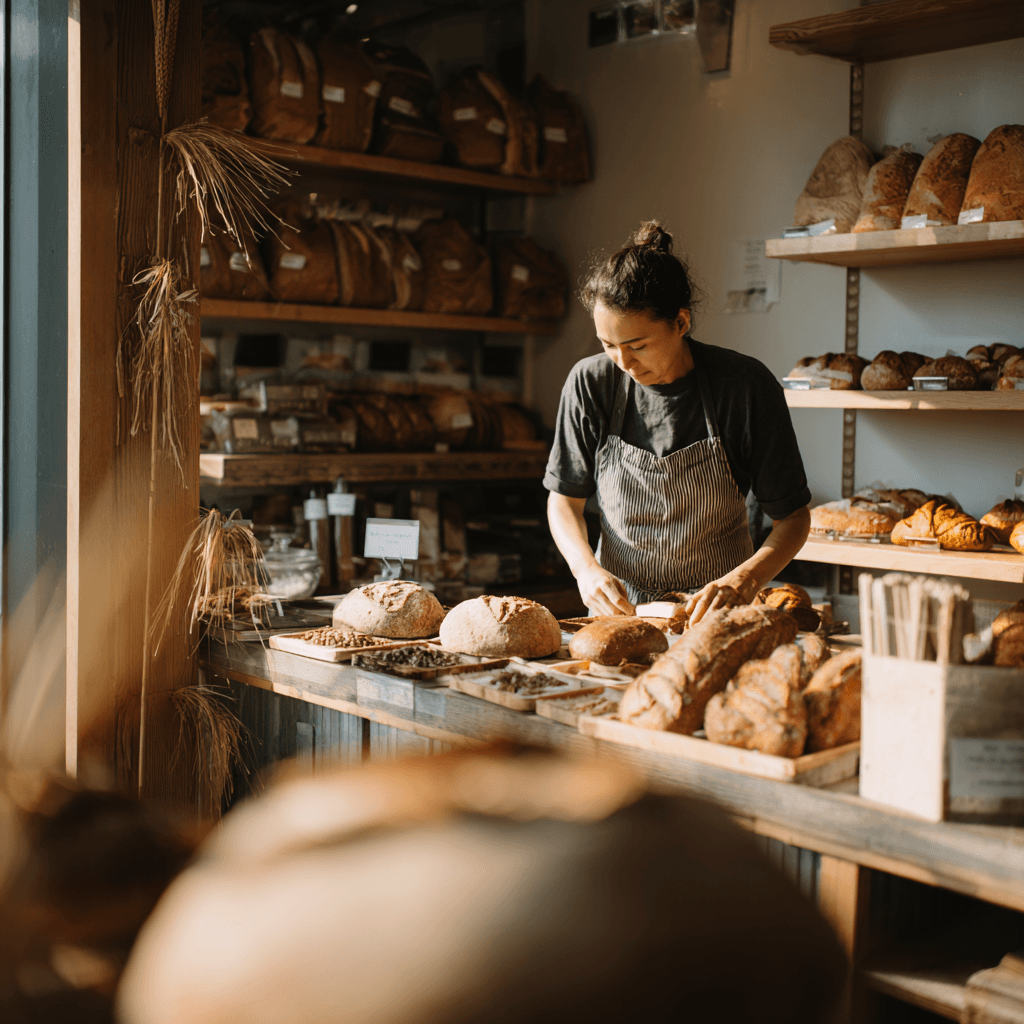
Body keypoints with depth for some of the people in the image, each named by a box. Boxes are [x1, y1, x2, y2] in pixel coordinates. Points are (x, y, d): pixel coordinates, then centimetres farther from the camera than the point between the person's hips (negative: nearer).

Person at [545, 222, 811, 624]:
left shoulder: (747, 386, -9)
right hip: (618, 606, 2)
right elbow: (565, 499, 8)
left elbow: (793, 518, -3)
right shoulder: (590, 383, -4)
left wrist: (744, 580, -21)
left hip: (716, 610, -2)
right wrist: (587, 569, -10)